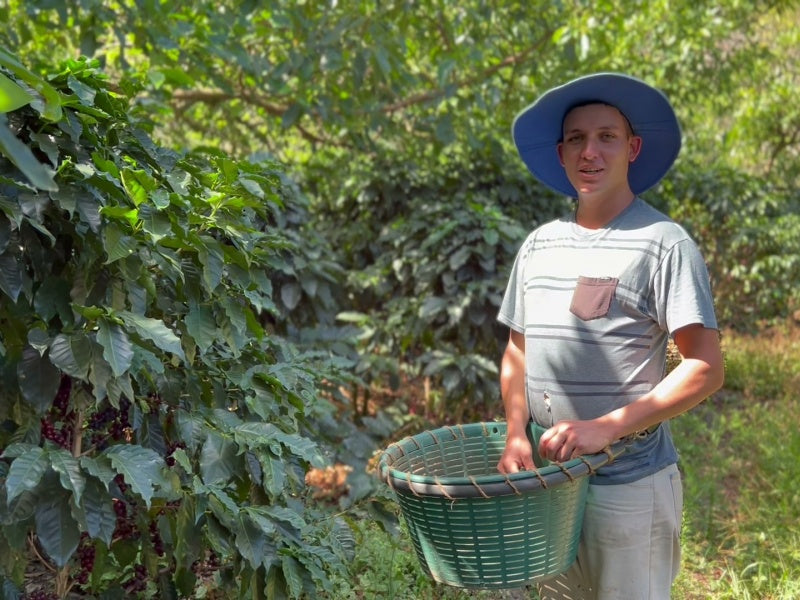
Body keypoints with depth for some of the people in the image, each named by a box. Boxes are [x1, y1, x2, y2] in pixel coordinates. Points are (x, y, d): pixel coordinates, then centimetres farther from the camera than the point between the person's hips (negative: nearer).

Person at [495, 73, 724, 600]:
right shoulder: (540, 244, 9)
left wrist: (606, 428, -20)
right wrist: (516, 433, -2)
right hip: (547, 477, 5)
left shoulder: (663, 242, -9)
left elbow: (706, 368, -13)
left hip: (629, 485, -5)